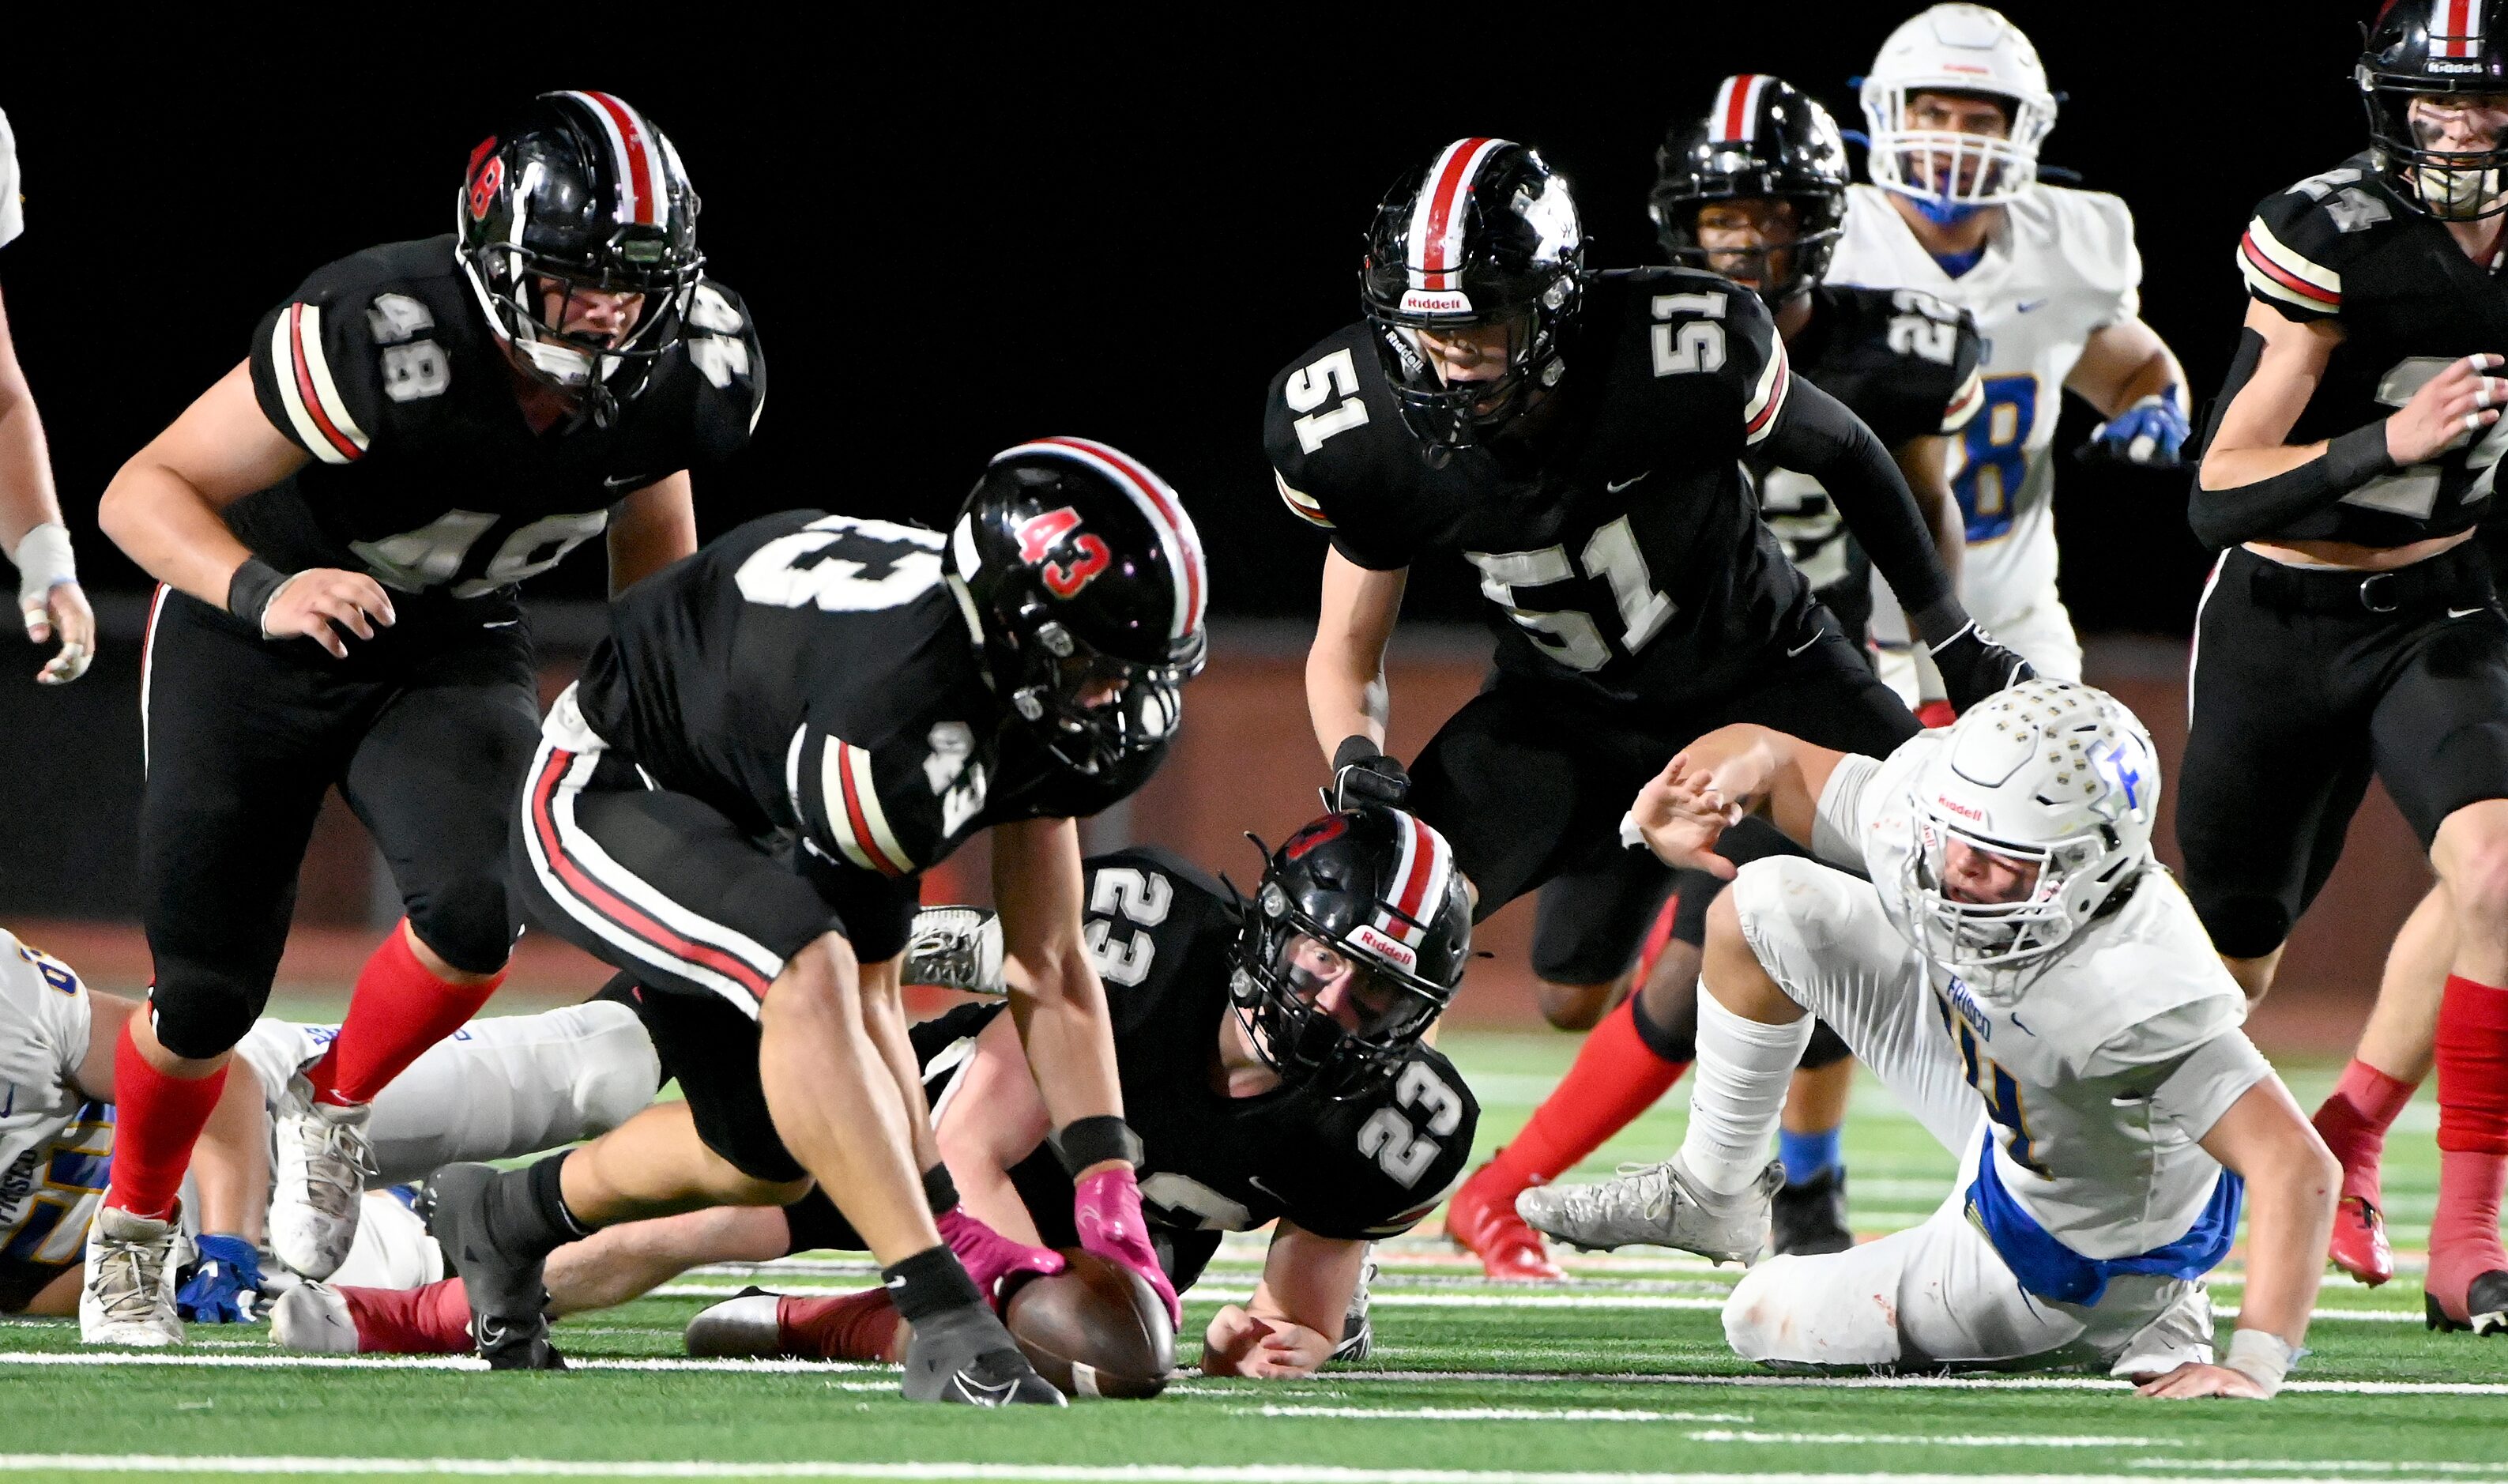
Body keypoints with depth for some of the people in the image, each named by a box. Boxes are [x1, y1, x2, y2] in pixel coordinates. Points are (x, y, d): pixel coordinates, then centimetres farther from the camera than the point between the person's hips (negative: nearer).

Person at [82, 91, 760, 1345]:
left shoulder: (683, 371, -19)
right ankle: (131, 1231, 35)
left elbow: (653, 524, 5)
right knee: (209, 993, 4)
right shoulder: (378, 339, -35)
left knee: (472, 911, -25)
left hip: (453, 649, 3)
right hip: (251, 647, -3)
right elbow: (144, 490, -28)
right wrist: (265, 593, -46)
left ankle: (333, 1111, 7)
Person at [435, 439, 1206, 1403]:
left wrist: (1110, 1191, -14)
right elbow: (861, 1007, -28)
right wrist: (950, 1224, -25)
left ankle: (508, 1217, 40)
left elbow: (1052, 971, -5)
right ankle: (949, 1327, -38)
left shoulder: (1040, 695, -13)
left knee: (777, 1161, 12)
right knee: (807, 967, -37)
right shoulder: (898, 687, -37)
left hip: (745, 822, 9)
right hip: (602, 794, -9)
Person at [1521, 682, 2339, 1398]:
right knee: (1767, 908, 0)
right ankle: (1708, 1195, 26)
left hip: (2075, 1253, -6)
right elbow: (1766, 756, -9)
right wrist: (1708, 782, -33)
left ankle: (2126, 1323, 13)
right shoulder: (1914, 817, -25)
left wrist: (2254, 1366, -56)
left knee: (1771, 1321, 5)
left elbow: (2299, 1165, -48)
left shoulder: (2133, 989, -45)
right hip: (2000, 1096, 6)